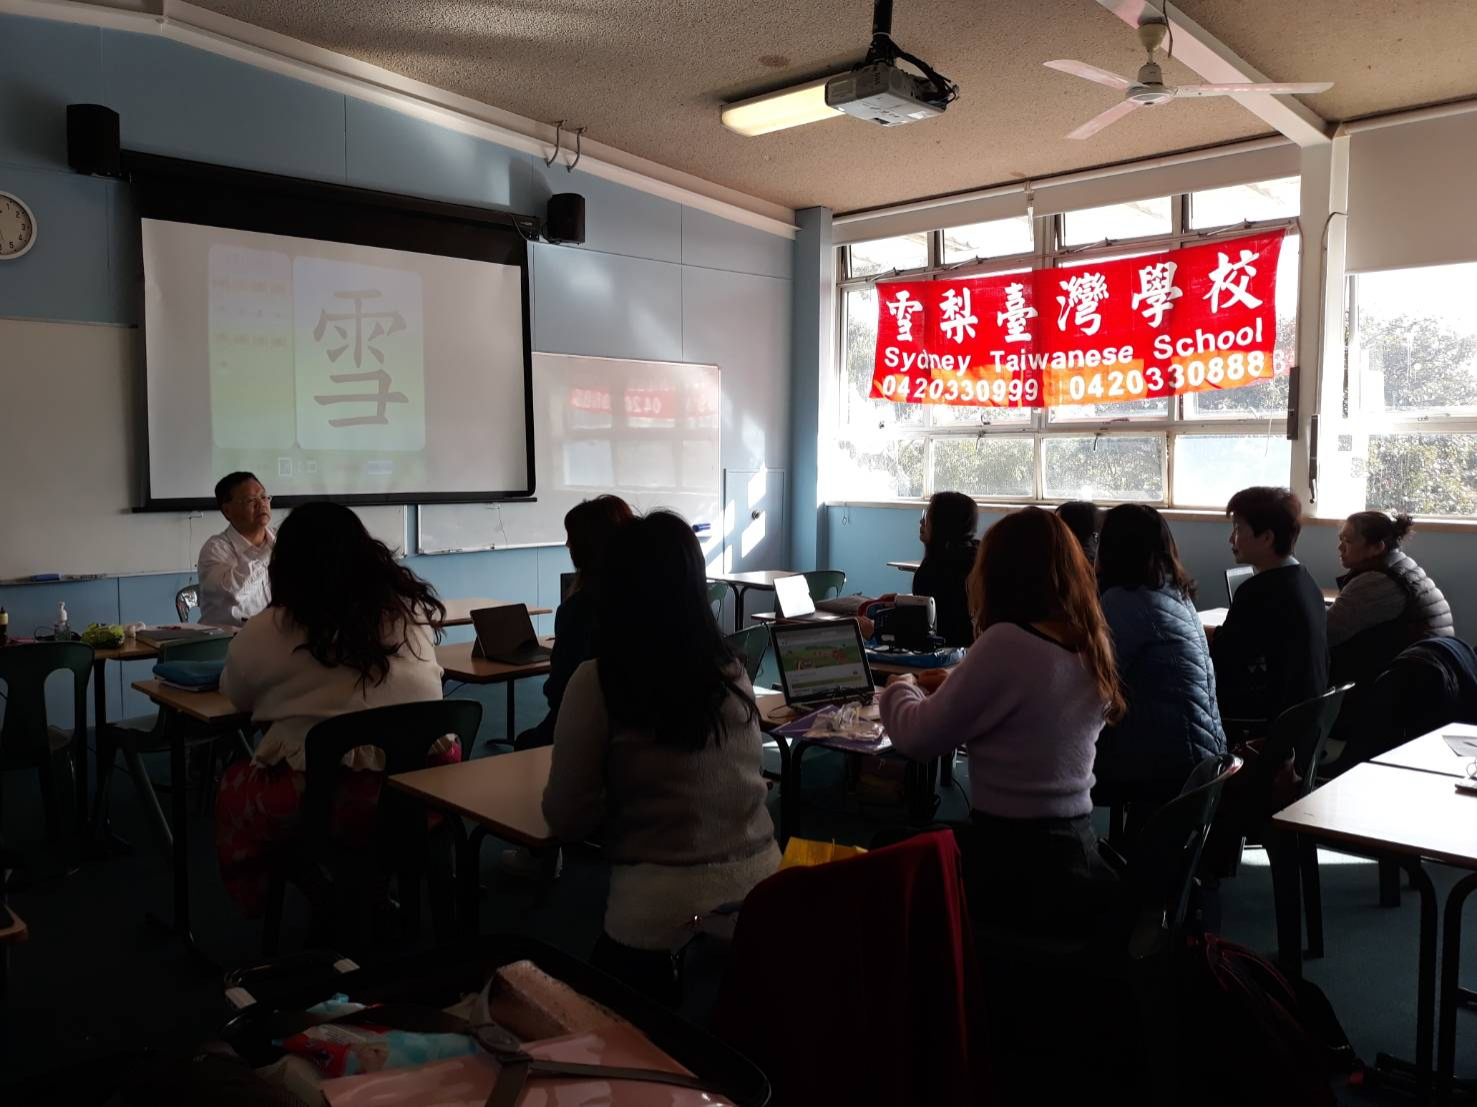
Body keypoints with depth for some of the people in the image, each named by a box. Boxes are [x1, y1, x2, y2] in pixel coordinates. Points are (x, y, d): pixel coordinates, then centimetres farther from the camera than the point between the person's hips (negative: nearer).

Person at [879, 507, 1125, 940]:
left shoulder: (1008, 643, -23)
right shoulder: (1091, 647, 1)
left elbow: (919, 738, -15)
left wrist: (900, 688, 3)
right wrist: (953, 682, 16)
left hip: (1018, 874, -7)